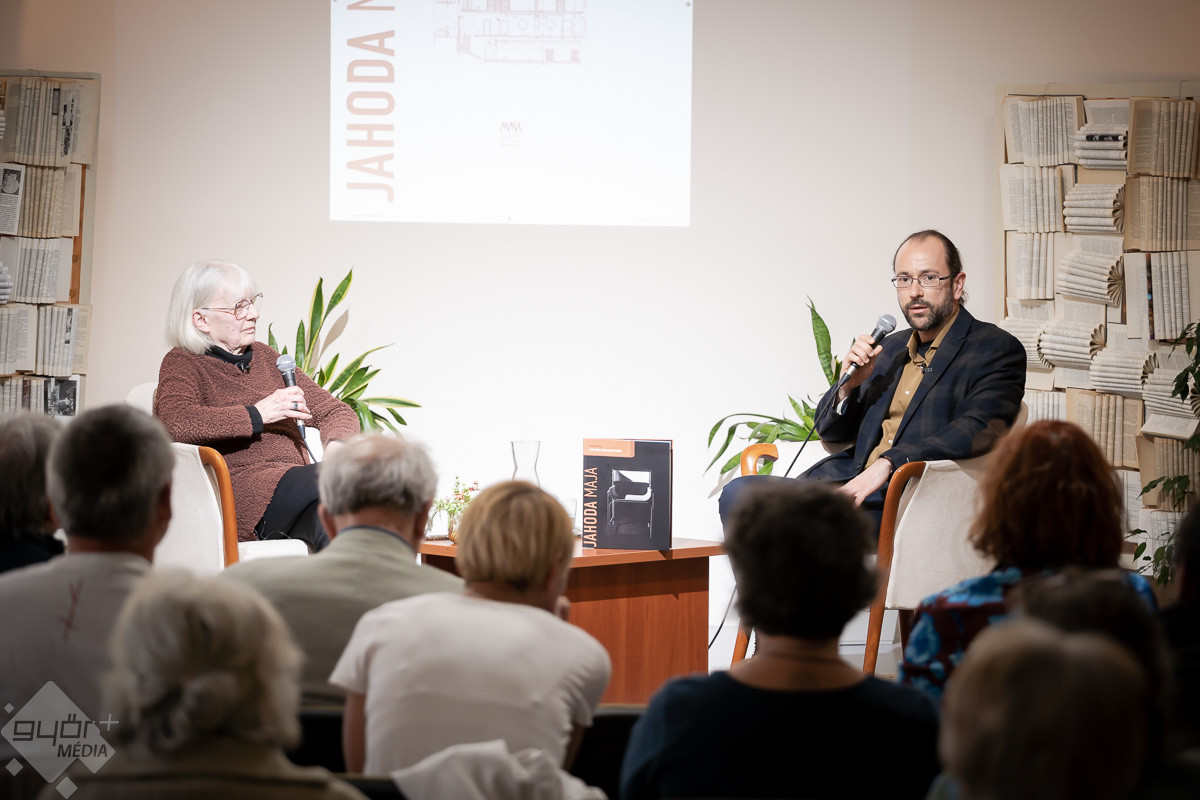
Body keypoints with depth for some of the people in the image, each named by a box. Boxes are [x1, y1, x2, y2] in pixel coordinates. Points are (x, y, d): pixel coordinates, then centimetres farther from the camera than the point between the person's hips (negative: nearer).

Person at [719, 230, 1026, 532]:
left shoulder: (996, 350, 1)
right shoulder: (891, 348, 24)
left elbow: (979, 431, -17)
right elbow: (830, 431, 26)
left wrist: (889, 462, -26)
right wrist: (848, 386, 3)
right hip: (851, 485, 7)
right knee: (739, 494, -15)